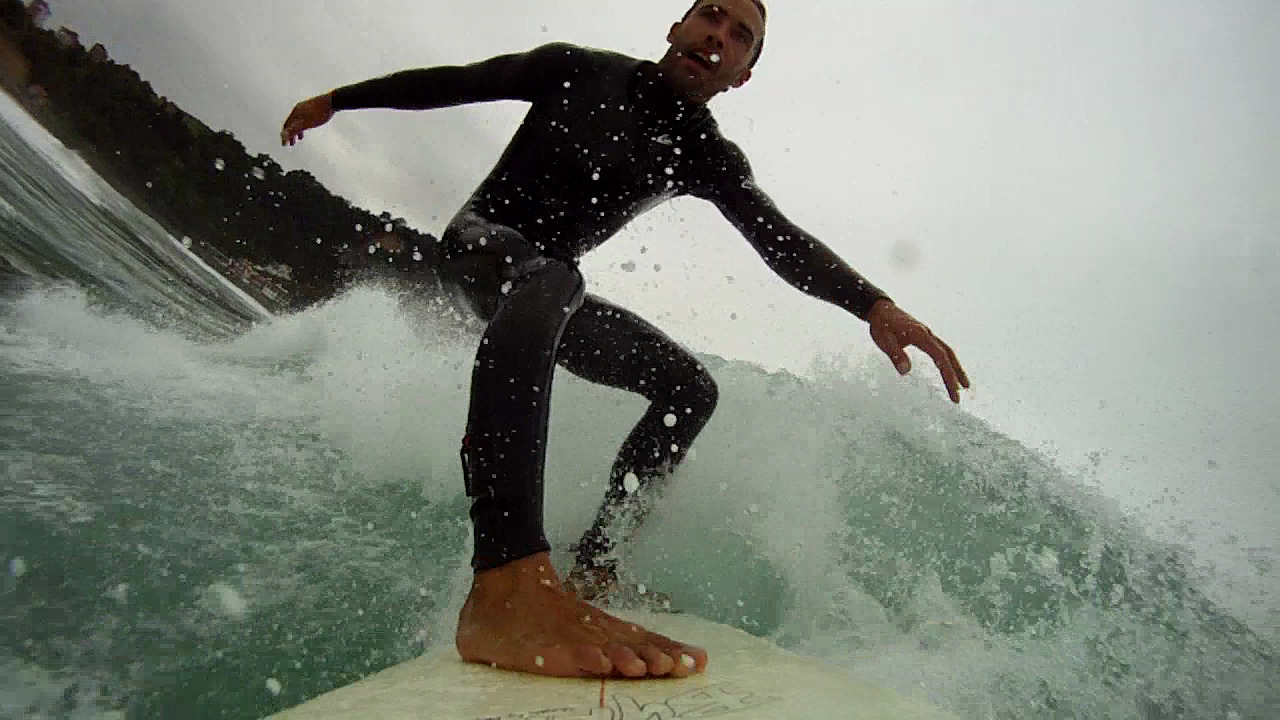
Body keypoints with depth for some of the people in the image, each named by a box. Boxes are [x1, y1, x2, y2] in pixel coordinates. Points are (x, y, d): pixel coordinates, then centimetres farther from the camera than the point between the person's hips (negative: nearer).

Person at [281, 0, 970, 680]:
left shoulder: (708, 156, 0)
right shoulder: (578, 69, -6)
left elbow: (780, 239, -13)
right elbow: (454, 80, 2)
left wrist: (874, 305, -28)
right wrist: (337, 99, 7)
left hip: (548, 290, 6)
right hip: (475, 239, -5)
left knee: (691, 388, -4)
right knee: (546, 275, -41)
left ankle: (592, 565, -5)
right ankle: (507, 585, -59)